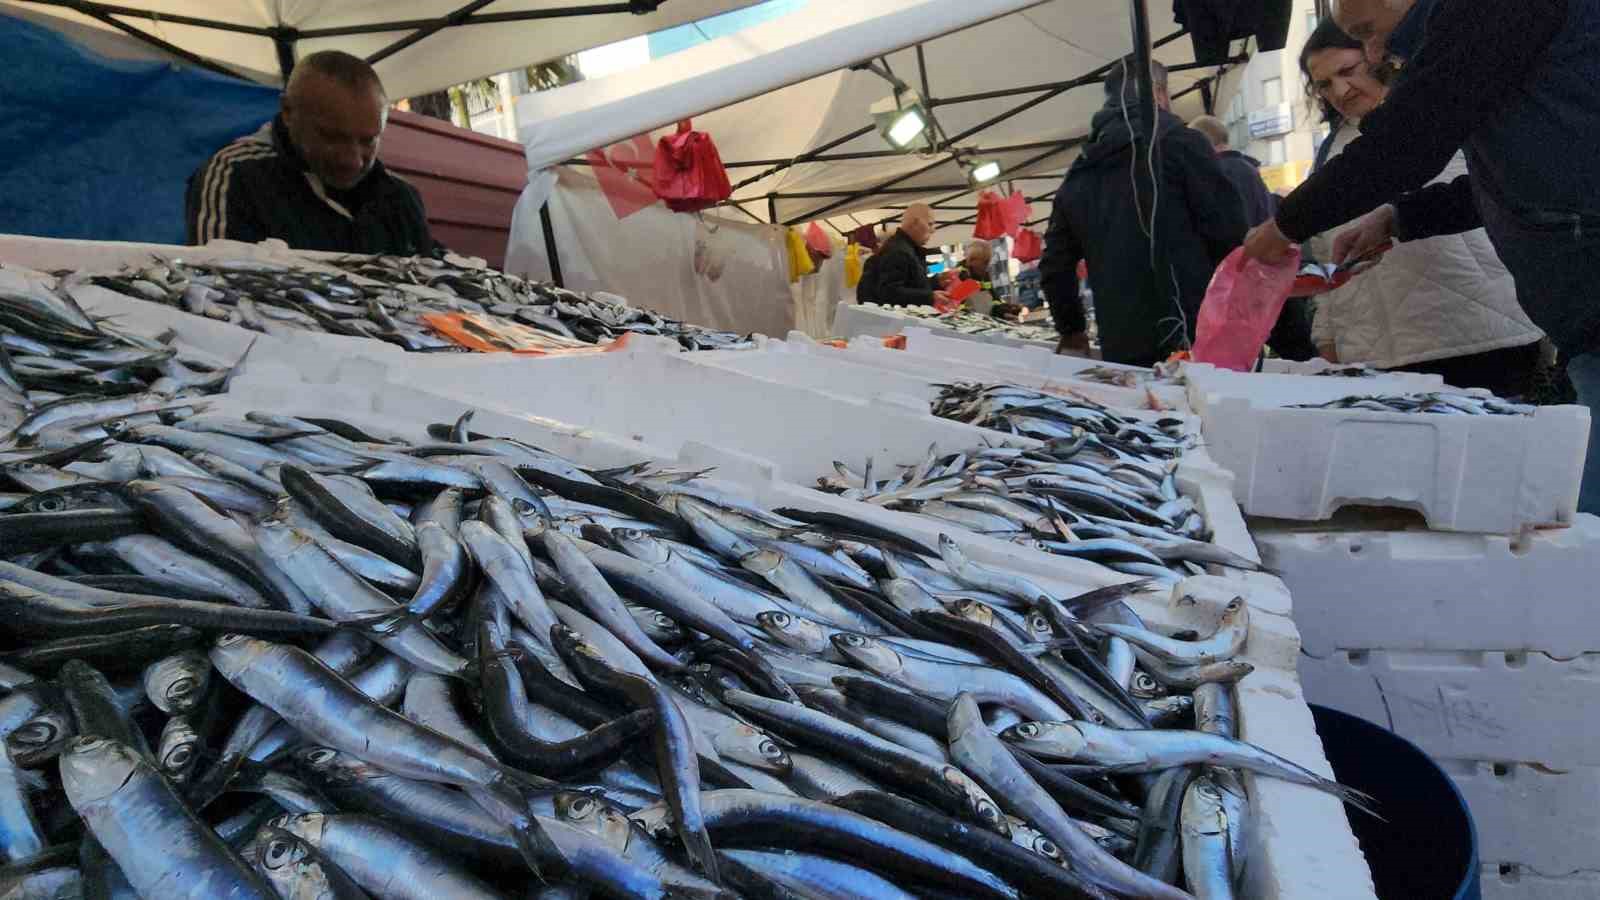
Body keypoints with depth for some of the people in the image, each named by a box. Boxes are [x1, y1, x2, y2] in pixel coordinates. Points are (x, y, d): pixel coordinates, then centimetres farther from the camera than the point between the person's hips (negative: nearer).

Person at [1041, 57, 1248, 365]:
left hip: (1119, 350, 6)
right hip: (1191, 340, -5)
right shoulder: (1178, 142, -1)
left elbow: (1054, 265, 20)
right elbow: (1229, 231, -6)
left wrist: (1072, 330, 33)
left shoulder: (1078, 174, 16)